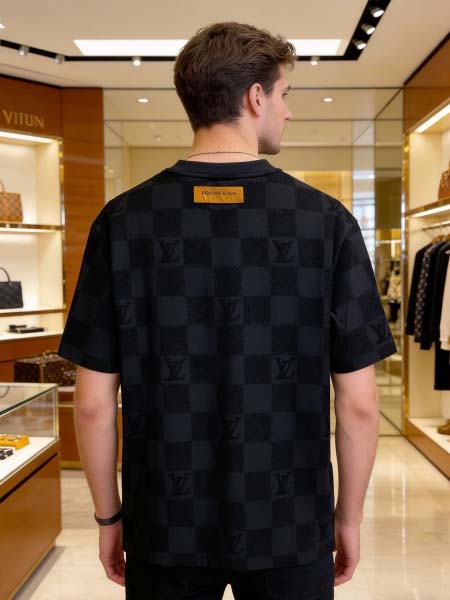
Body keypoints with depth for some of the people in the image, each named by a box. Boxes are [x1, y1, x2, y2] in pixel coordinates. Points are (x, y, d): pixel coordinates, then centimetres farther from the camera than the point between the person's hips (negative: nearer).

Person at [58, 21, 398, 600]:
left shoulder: (122, 220, -9)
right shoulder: (326, 220, -11)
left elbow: (93, 402, -8)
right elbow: (359, 403, -9)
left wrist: (109, 515, 7)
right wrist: (348, 516, 6)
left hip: (165, 531, 1)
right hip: (290, 532, 0)